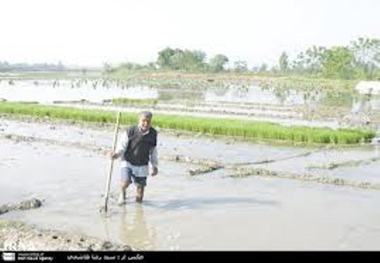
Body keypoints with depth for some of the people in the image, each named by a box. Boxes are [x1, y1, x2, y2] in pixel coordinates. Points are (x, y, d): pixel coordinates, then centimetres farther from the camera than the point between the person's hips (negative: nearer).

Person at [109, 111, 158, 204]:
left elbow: (153, 151, 7)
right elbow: (122, 146, -11)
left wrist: (155, 166, 11)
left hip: (142, 166, 2)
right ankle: (122, 193, 13)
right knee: (125, 183, -24)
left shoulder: (153, 134, -4)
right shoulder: (130, 131, -14)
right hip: (128, 163, -2)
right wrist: (116, 154, -31)